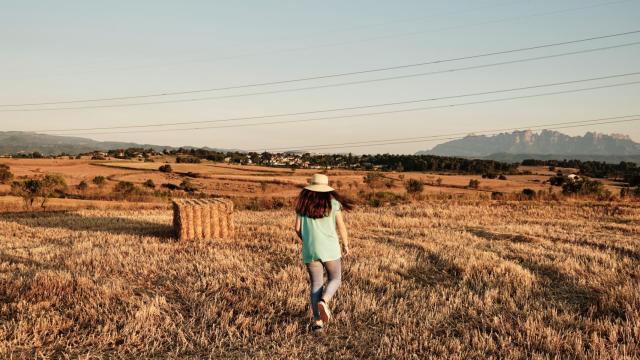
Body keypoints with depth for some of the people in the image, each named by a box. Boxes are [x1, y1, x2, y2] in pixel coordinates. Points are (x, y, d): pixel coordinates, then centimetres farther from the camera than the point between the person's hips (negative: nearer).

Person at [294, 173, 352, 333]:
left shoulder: (303, 204, 4)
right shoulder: (332, 202, -2)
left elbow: (297, 228, 4)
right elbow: (341, 227, -3)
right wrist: (346, 245, 11)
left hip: (310, 250, 2)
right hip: (330, 248, -2)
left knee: (316, 284, 9)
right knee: (335, 279, 15)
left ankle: (317, 321, 2)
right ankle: (323, 301, -15)